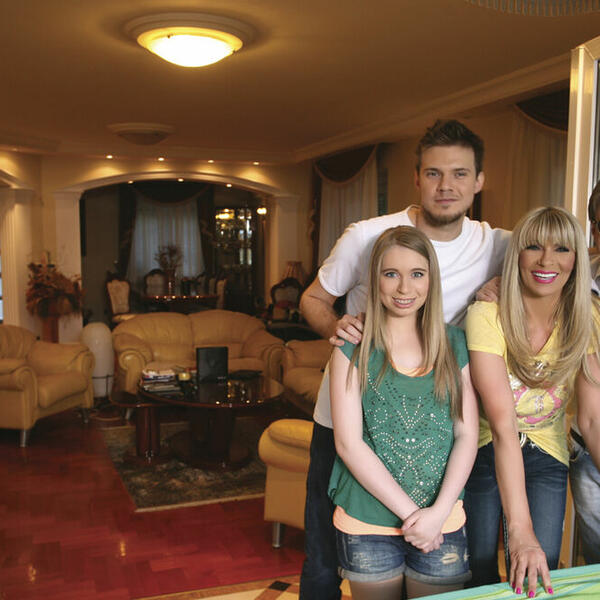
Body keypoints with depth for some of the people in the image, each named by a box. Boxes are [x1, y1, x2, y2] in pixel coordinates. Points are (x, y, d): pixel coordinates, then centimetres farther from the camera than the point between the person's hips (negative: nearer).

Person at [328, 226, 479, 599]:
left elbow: (467, 435, 0)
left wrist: (437, 512, -11)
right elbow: (349, 443, -9)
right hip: (366, 525, -1)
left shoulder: (455, 344, 3)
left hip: (443, 524, 2)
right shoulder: (353, 348, -4)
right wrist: (409, 512, -13)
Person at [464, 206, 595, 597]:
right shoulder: (487, 316, -24)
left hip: (546, 461, 3)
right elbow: (503, 422, -31)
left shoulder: (583, 321, -10)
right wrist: (519, 529, -34)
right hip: (485, 454, -2)